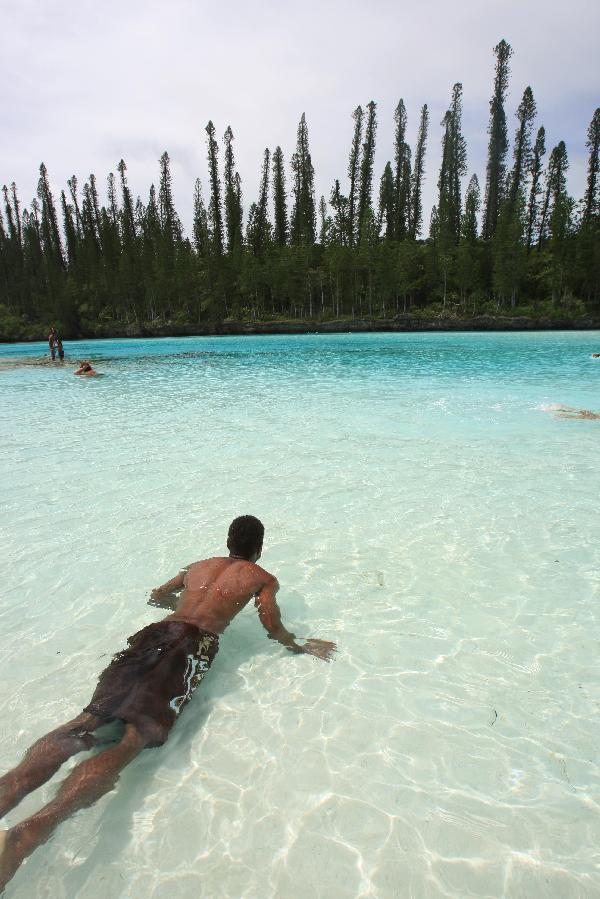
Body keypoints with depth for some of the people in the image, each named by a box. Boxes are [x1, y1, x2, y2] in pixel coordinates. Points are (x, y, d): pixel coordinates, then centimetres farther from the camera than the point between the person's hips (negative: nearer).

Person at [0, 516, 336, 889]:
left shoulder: (198, 566, 33)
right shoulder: (264, 578, 19)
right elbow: (273, 628, 6)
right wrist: (302, 647, 24)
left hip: (156, 632, 5)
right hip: (194, 643, -5)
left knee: (89, 718, -5)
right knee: (137, 735, -18)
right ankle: (33, 829, -38)